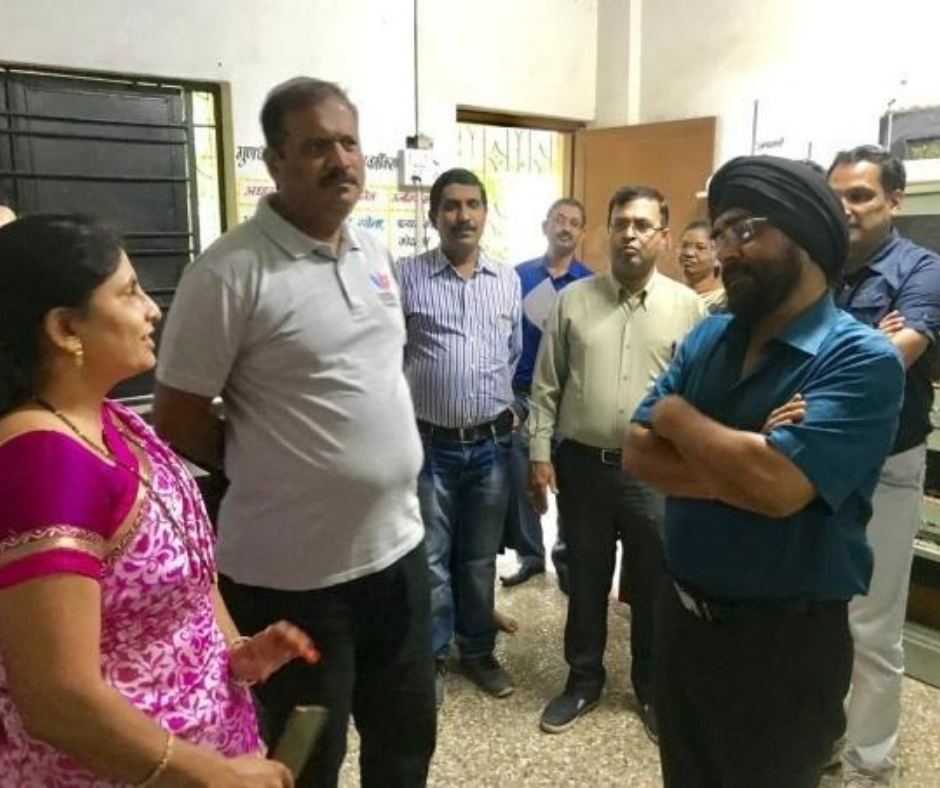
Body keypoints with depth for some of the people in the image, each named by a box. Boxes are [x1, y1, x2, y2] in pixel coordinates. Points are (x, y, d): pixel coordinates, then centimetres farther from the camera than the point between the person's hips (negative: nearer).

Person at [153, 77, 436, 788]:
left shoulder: (375, 253, 6)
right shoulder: (229, 272, -17)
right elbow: (178, 422, -12)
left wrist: (379, 469, 12)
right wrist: (273, 473, 0)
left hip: (397, 547, 7)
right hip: (291, 574, -6)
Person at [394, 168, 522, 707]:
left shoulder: (508, 280, 7)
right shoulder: (406, 275, -6)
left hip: (491, 443, 3)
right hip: (429, 444, -3)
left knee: (481, 557, 16)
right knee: (430, 560, 8)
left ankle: (478, 650, 34)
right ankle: (431, 658, 27)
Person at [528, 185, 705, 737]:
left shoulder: (687, 306, 0)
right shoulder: (573, 300, 2)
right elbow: (547, 387, 3)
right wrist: (541, 454, -1)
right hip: (583, 465, 1)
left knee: (654, 586, 13)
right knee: (586, 582, 15)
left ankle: (652, 688, 34)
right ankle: (584, 681, 34)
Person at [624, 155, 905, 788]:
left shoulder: (862, 359, -18)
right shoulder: (707, 337, 1)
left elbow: (778, 485, -31)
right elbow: (638, 453, -5)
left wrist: (675, 413, -15)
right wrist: (741, 467, -21)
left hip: (785, 639, -5)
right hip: (682, 614, 6)